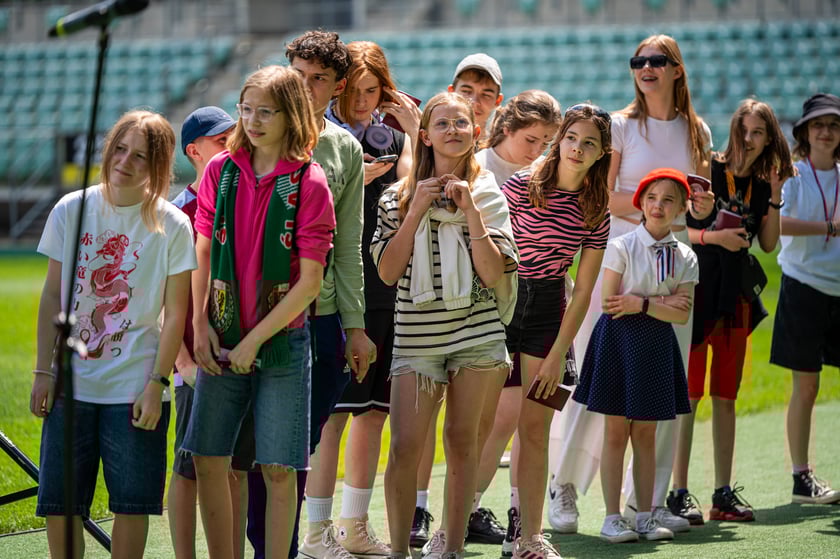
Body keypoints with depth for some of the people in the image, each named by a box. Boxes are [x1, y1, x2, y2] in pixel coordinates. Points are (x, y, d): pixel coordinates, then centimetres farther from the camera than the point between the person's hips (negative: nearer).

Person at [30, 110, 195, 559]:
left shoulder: (172, 226, -3)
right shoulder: (71, 210, 3)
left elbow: (175, 313, -1)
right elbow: (52, 297, 7)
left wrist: (156, 383, -7)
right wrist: (44, 371, 3)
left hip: (136, 387, -2)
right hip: (71, 384, 2)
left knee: (131, 504, 1)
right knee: (58, 503, 1)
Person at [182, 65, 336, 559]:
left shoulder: (309, 183, -8)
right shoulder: (221, 170, 4)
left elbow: (310, 281, -10)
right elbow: (203, 253, 8)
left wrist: (254, 341, -12)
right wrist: (201, 324, -3)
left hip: (283, 339, -4)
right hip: (222, 339, 4)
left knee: (279, 469, -1)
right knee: (209, 460, 3)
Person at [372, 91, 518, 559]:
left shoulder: (489, 195, 4)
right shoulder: (399, 196, 5)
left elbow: (493, 275, -6)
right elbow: (387, 271, -4)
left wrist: (470, 210, -11)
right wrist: (417, 211, -8)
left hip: (476, 333, 0)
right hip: (417, 337, 0)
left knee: (462, 440, 5)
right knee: (405, 446, -8)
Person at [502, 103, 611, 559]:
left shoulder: (596, 212, 3)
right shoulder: (521, 186, -7)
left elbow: (583, 291, 3)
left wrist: (558, 354, 0)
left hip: (548, 311, 3)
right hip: (502, 302, -3)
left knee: (535, 427, 6)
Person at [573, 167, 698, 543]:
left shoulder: (684, 257, 3)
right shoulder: (621, 248, -8)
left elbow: (681, 314, -4)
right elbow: (607, 302, -14)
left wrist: (641, 304, -17)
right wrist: (662, 303, -13)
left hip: (657, 343, 3)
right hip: (619, 340, -3)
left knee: (645, 434, 8)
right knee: (616, 432, 0)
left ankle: (645, 517, 13)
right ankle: (612, 518, 4)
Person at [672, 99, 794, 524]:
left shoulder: (762, 185, 10)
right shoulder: (707, 171, -7)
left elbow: (768, 245, 8)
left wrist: (774, 200, -3)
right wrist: (713, 237, -21)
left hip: (735, 297, 6)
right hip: (698, 288, -6)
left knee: (725, 397, 10)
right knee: (688, 395, -6)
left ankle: (723, 493, 14)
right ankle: (679, 493, -4)